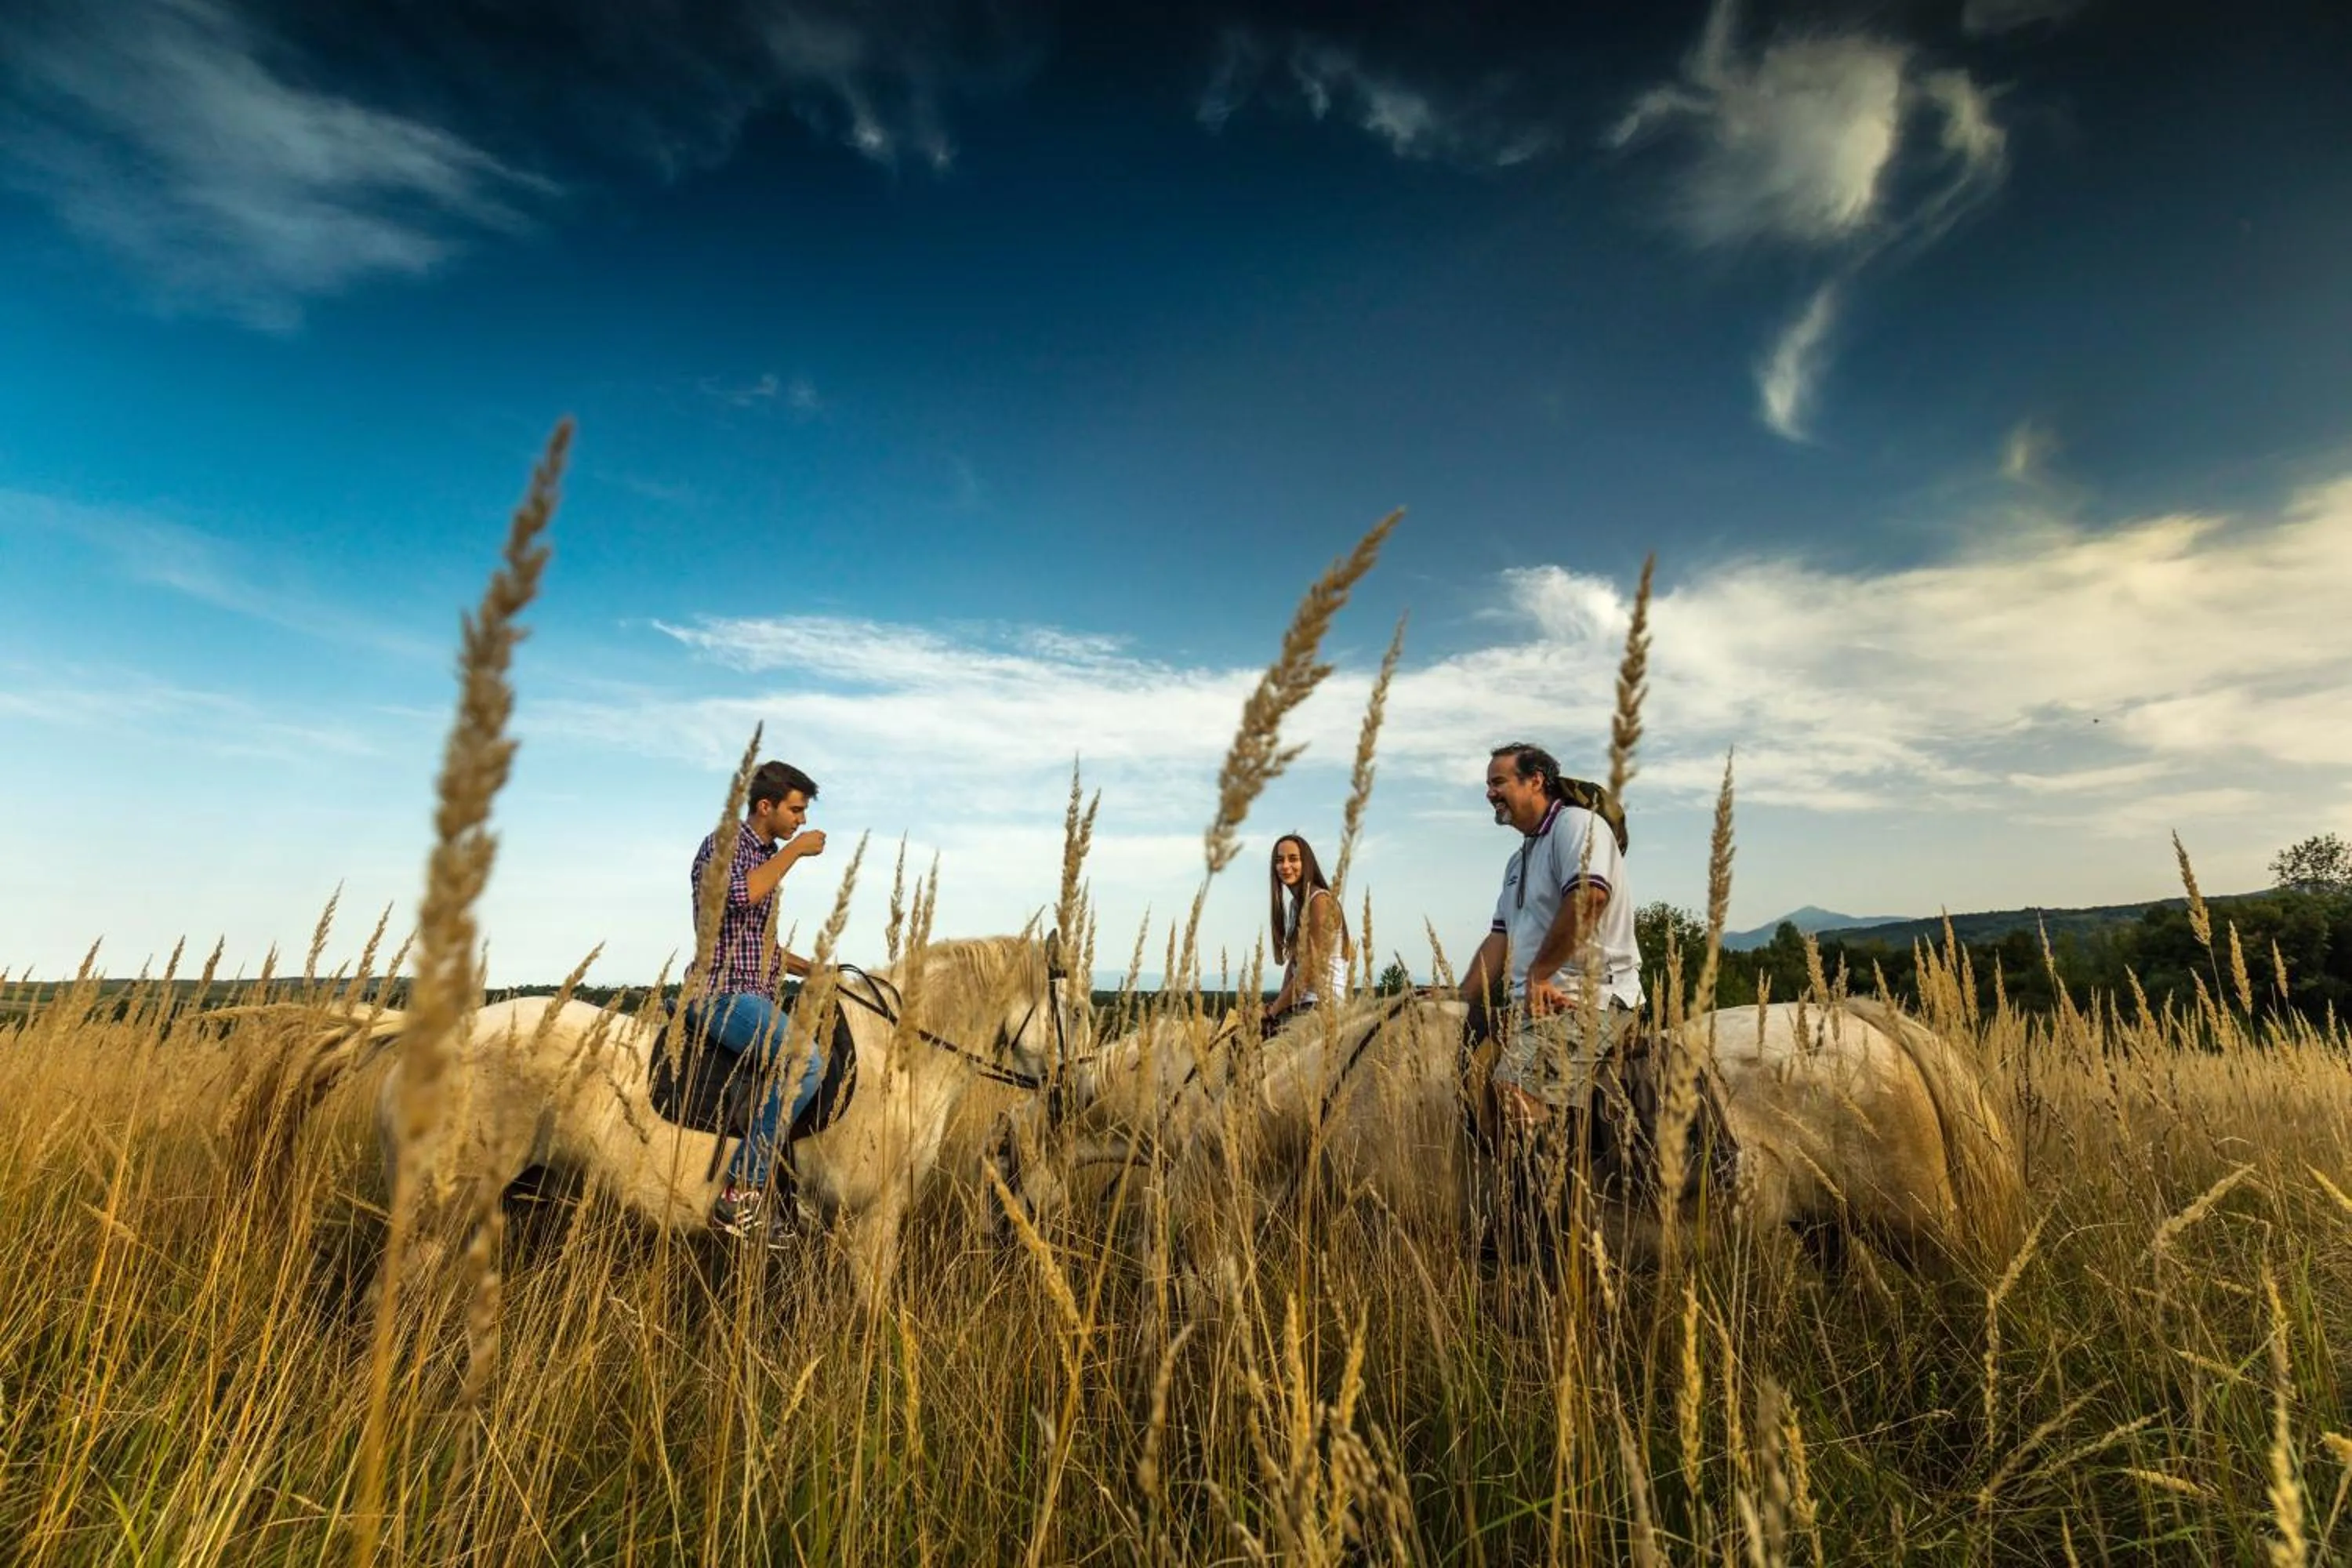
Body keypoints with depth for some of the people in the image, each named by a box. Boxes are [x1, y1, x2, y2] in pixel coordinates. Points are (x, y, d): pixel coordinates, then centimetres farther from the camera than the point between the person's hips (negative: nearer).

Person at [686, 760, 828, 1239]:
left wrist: (814, 971, 18)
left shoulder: (769, 855, 19)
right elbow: (740, 894, -30)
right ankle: (740, 1193, -17)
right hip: (722, 994, -9)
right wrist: (795, 850, -19)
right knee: (806, 1062, -26)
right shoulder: (722, 846, -6)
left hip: (757, 997, 9)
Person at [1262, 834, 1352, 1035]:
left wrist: (1272, 1012, -11)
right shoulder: (1295, 904, 15)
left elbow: (1311, 967, -16)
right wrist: (1279, 1003, -1)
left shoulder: (1320, 900, -12)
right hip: (1301, 1002, 8)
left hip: (1322, 1001, -8)